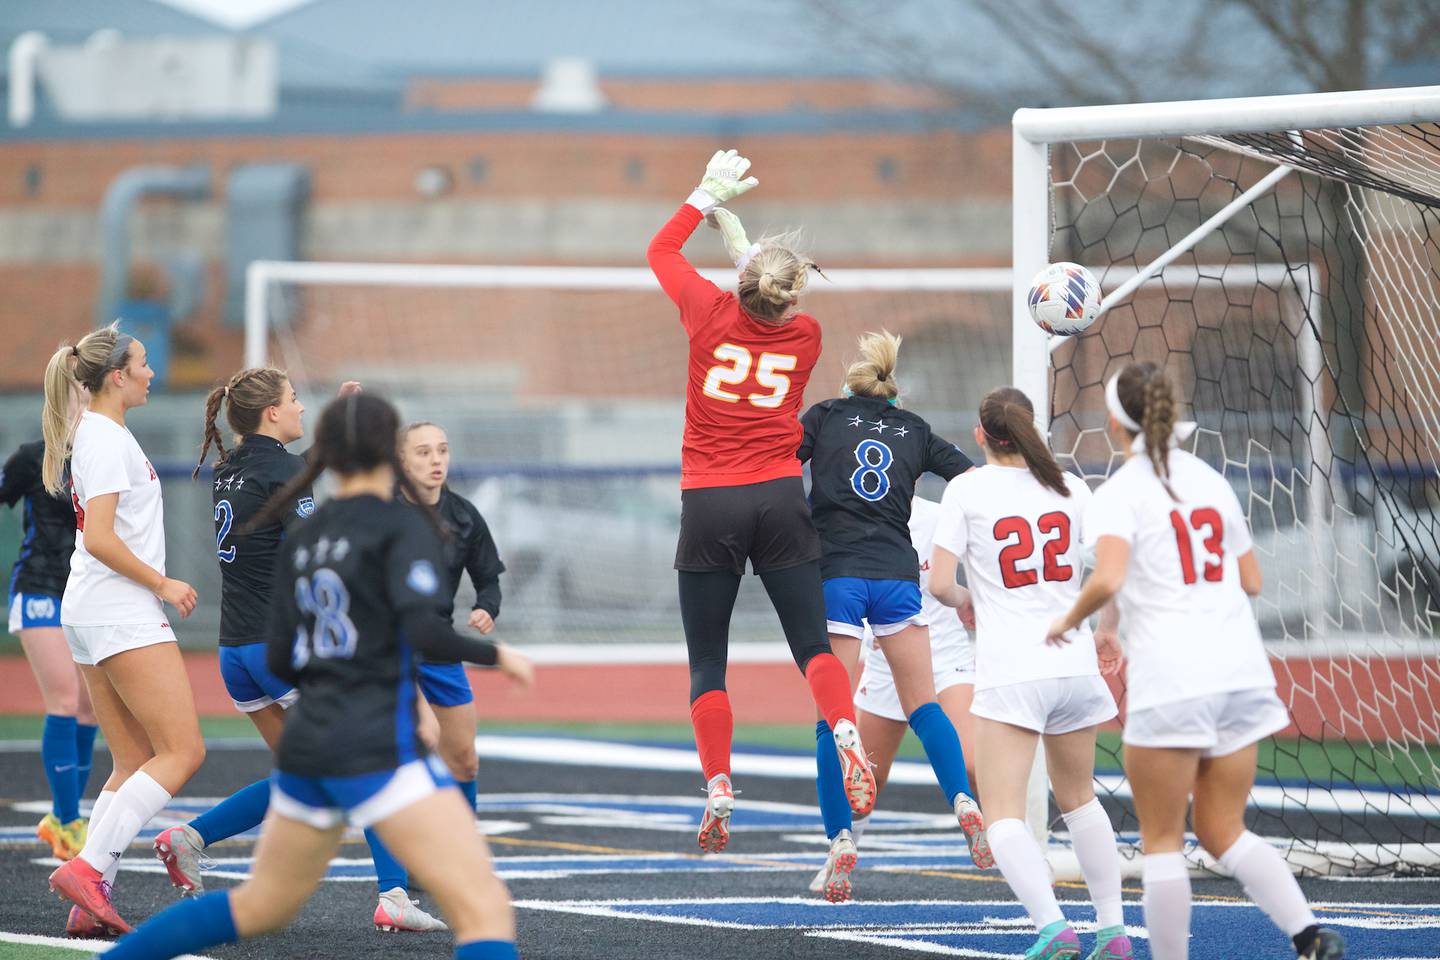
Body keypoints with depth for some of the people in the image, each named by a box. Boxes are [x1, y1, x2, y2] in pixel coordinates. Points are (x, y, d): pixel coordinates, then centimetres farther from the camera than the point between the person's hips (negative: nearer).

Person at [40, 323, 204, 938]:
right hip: (122, 613, -10)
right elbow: (100, 539, -22)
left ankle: (90, 902, 1)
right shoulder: (106, 438, -14)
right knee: (183, 751, -11)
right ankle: (87, 868, -18)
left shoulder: (97, 434, 17)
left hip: (94, 613, 10)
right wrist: (163, 585, -13)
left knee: (134, 763, 8)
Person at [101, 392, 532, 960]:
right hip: (379, 748, -7)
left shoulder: (300, 540, 14)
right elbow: (422, 630, -18)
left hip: (305, 743, 7)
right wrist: (495, 655, -2)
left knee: (262, 907, 26)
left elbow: (279, 661, 13)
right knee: (484, 910, -13)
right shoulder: (400, 524, -5)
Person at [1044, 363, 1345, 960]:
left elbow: (1108, 579, -23)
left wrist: (1068, 620, -5)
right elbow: (1251, 581, 16)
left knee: (1162, 840, 5)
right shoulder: (1212, 481, 12)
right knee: (1223, 830, 13)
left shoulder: (1119, 494, -7)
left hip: (1169, 682, -6)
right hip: (1239, 671, 6)